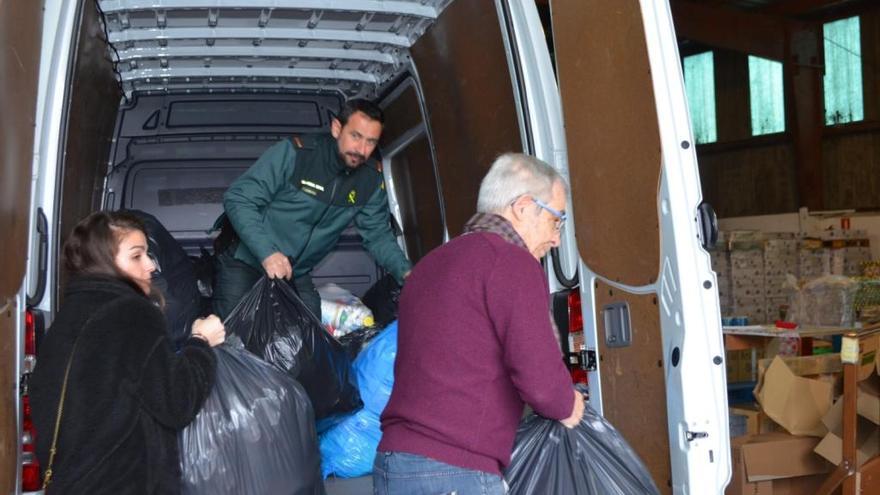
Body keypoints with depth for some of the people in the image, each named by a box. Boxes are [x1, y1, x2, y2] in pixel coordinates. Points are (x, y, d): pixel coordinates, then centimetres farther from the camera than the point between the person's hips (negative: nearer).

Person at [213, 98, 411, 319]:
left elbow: (378, 233, 4)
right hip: (244, 260, -4)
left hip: (297, 275, 5)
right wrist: (267, 252, -33)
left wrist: (405, 272, -14)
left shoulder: (371, 179, -6)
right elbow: (238, 199, -20)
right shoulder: (294, 153, -21)